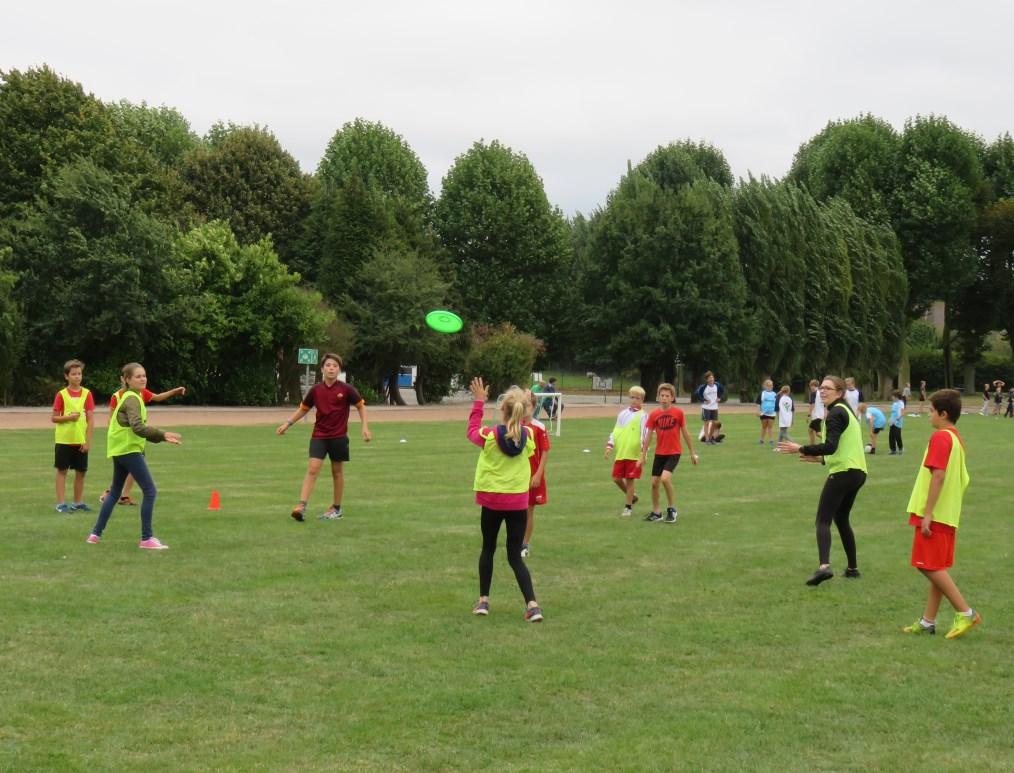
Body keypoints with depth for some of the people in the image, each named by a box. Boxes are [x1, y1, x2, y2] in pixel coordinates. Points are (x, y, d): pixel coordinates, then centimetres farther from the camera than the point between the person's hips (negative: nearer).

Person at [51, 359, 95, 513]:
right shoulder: (61, 394, -3)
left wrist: (88, 441, -6)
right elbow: (53, 418, -1)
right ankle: (61, 503, 6)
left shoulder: (87, 393, 0)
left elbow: (91, 419, -1)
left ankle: (77, 502, 21)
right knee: (62, 470, 1)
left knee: (81, 471, 8)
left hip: (81, 441, 2)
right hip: (64, 440, -2)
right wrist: (68, 417, -19)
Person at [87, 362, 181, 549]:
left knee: (114, 492, 18)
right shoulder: (132, 399, -13)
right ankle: (146, 538, -8)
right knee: (149, 491, -8)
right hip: (129, 450, -10)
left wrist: (162, 437, 13)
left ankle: (96, 533, 21)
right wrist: (162, 435, -30)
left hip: (120, 450, 10)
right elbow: (138, 427, -26)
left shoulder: (129, 398, 18)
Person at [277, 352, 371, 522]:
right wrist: (287, 423, 5)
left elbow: (361, 406, 4)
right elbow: (303, 409, 12)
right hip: (319, 435, 1)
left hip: (339, 436, -1)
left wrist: (365, 427, -4)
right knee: (313, 469, -11)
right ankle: (301, 506, -17)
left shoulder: (346, 389, -7)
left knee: (337, 471, 9)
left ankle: (336, 508, 22)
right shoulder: (315, 390, -1)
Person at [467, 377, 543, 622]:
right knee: (515, 556, 6)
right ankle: (532, 605, -7)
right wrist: (521, 414, 16)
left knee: (488, 549, 18)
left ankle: (483, 601, 21)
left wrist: (478, 402, 14)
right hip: (518, 501, 2)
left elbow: (472, 432, 9)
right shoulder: (527, 436, -7)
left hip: (492, 501, -1)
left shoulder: (490, 435, -13)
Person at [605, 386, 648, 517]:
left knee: (630, 480, -1)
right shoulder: (623, 414, 13)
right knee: (616, 478, 7)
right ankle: (631, 496, 30)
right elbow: (615, 431, 16)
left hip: (634, 454, -5)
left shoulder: (642, 416, -3)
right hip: (620, 453, 5)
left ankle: (628, 507, 10)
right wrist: (610, 445, 8)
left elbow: (645, 435, -10)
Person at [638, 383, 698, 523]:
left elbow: (685, 433, 1)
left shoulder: (678, 413, -7)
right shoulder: (654, 415, 0)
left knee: (665, 478, -22)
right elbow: (648, 436, 6)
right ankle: (656, 512, 23)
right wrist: (642, 456, 6)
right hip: (659, 453, 4)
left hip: (674, 452, -4)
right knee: (654, 482, 5)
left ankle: (672, 509, -4)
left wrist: (692, 453, 5)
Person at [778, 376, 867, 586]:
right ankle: (852, 567, 25)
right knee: (841, 519, 22)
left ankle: (823, 566, -29)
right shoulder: (847, 411, 19)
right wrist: (821, 458, 24)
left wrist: (800, 449, -17)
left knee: (823, 520, -12)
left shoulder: (836, 413, -11)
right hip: (858, 472, 9)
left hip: (842, 473, -9)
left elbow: (830, 446, -22)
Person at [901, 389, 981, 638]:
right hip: (950, 514, 10)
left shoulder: (940, 437, -15)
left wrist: (927, 513, -21)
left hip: (934, 514, -10)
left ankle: (965, 613, -6)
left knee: (930, 566, -6)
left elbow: (938, 476, -22)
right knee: (937, 568, 10)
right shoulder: (957, 438, 14)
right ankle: (928, 622, 14)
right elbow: (963, 479, 18)